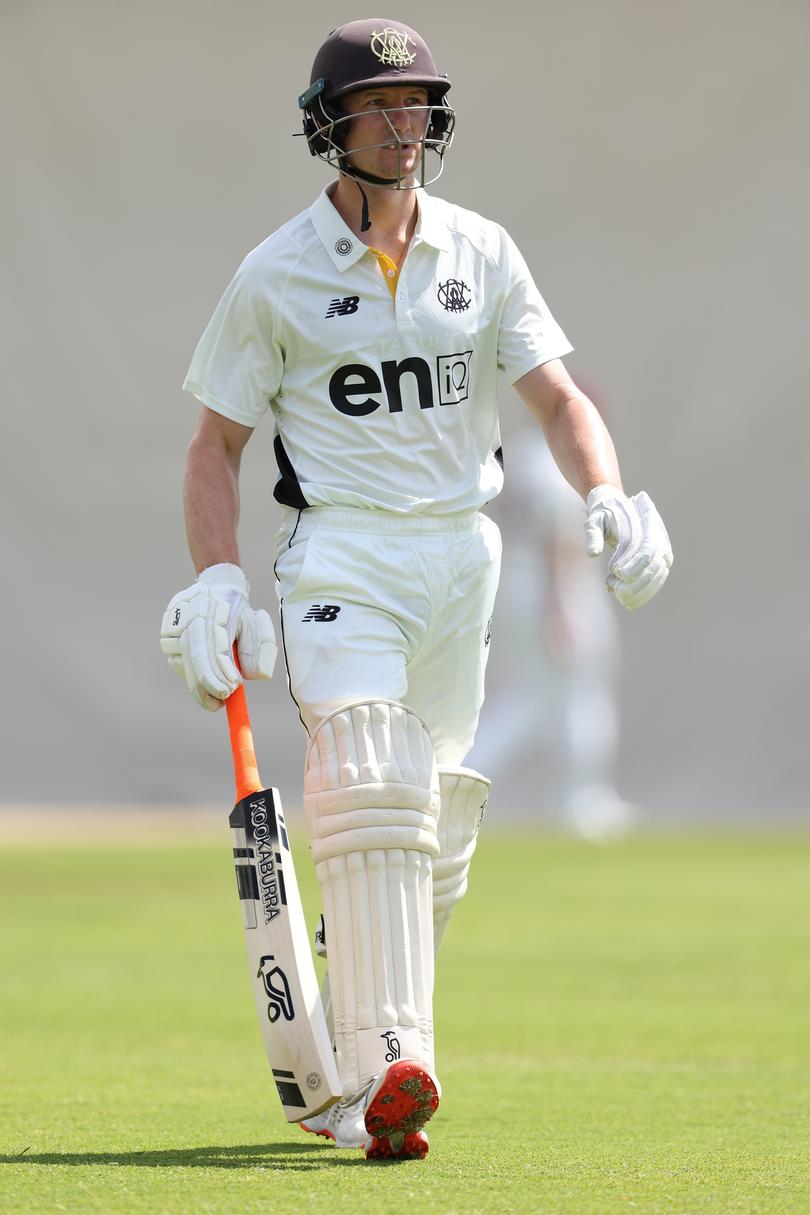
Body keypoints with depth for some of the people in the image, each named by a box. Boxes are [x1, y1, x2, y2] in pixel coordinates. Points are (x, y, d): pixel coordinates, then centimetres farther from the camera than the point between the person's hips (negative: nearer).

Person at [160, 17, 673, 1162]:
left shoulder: (482, 252, 8)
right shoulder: (277, 274, -1)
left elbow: (555, 394, 4)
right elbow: (217, 440, 3)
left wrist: (606, 496, -15)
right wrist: (216, 581, -11)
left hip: (463, 553, 4)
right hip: (341, 554, -4)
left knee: (433, 831, 7)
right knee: (371, 789, -23)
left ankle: (343, 1079, 22)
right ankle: (388, 1068, -33)